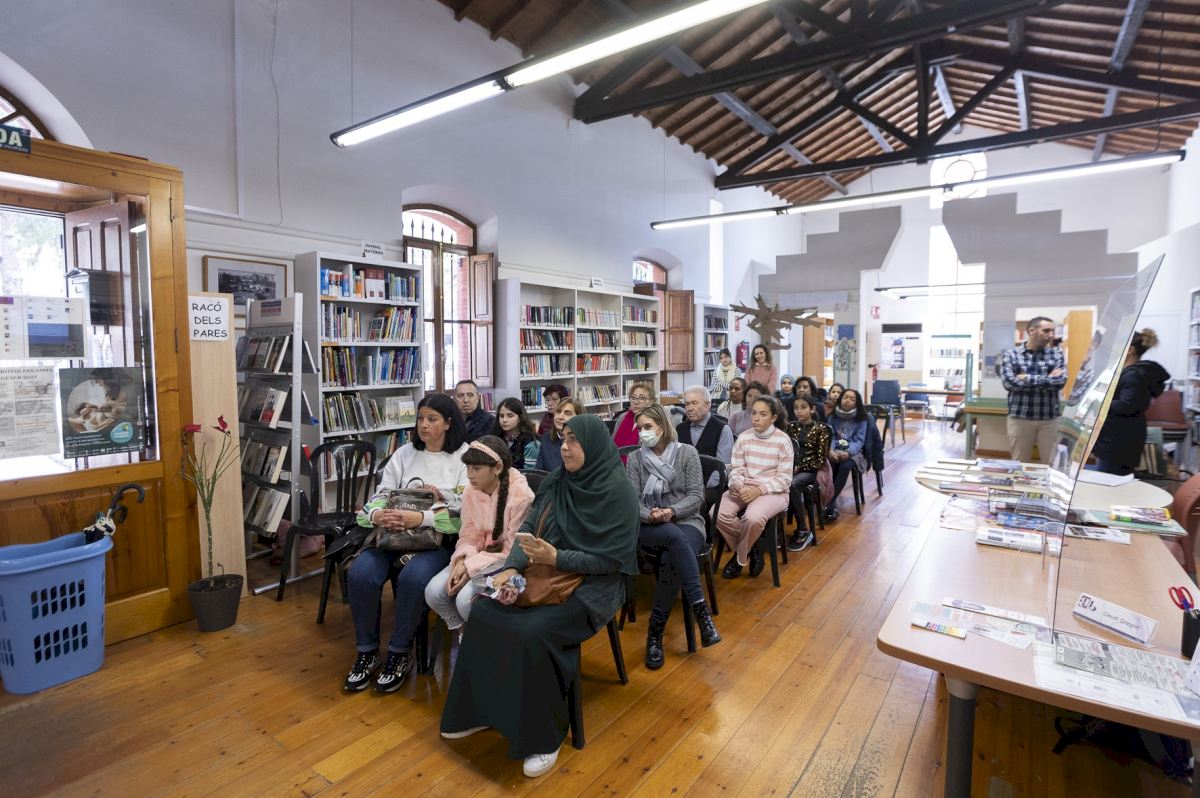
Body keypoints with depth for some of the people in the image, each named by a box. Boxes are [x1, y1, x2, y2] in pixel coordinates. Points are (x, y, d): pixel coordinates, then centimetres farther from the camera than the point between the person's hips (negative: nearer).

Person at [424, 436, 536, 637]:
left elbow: (513, 551, -17)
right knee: (433, 592, -14)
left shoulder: (521, 496, -21)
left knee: (466, 598, -26)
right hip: (479, 556, 6)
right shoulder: (471, 491, -2)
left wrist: (472, 567, -21)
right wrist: (462, 561, -17)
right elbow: (469, 537, 4)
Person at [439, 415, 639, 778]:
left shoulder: (618, 491, -15)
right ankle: (482, 709, 9)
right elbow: (528, 526, 2)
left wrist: (556, 557, -24)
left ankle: (544, 736, -5)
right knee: (484, 613, -10)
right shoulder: (557, 481, 4)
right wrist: (512, 566, -15)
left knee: (532, 632, -27)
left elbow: (613, 559, -17)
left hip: (593, 585, -6)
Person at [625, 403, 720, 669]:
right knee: (674, 536, -36)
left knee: (670, 559, -34)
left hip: (687, 522, 0)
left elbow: (696, 496, -3)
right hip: (649, 527, 0)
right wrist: (649, 515, -21)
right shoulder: (635, 459, 5)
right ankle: (701, 609, -35)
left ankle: (655, 633, -23)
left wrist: (672, 512, -20)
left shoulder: (687, 452, 1)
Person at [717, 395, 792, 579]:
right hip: (745, 488, 4)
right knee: (718, 513, -25)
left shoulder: (783, 440, -7)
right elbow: (737, 469, 5)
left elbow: (784, 478, -7)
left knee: (753, 517, -36)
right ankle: (750, 549, 3)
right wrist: (737, 485, -18)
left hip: (773, 492, -4)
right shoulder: (743, 437, 3)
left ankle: (740, 557, -2)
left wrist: (759, 490, -21)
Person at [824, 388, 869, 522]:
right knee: (827, 464, -34)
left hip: (852, 452, -1)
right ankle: (833, 506, -31)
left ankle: (828, 504, -32)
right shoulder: (833, 417, 11)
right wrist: (830, 450, -18)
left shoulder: (861, 419, 4)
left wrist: (848, 453, -22)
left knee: (845, 466, -36)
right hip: (834, 451, 2)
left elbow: (859, 440, -3)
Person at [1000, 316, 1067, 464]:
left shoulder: (1056, 353, 8)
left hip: (1050, 418, 2)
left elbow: (1061, 381, -7)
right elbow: (1009, 382, -14)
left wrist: (1027, 378, -11)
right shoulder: (1010, 355, 1)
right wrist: (1048, 379, -10)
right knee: (1020, 465, 7)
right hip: (1020, 418, -2)